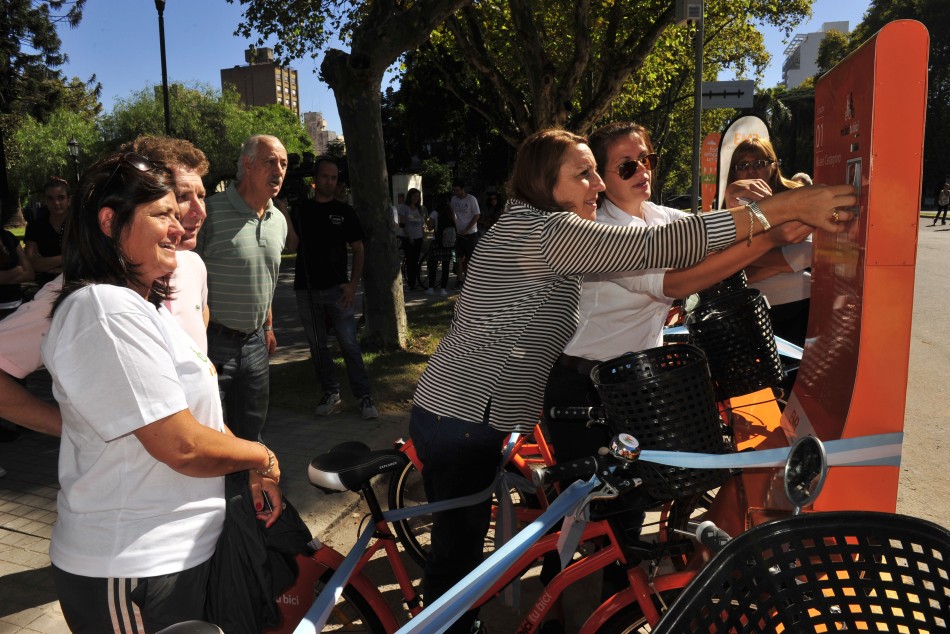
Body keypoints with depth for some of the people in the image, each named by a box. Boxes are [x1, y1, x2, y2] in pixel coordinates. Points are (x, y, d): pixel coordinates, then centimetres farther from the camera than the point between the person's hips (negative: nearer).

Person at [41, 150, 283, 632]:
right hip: (133, 574, -10)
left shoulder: (138, 304, 11)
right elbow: (184, 446, -27)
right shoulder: (108, 313, -24)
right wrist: (263, 458, -10)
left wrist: (252, 473, 6)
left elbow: (195, 412, 14)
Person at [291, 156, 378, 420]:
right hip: (307, 290, 2)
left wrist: (353, 284, -7)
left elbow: (358, 249, 5)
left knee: (349, 344, -6)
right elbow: (292, 245, 3)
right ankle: (331, 394, 18)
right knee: (318, 346, 8)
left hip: (336, 289, -2)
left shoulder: (344, 211, 5)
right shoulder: (301, 210, 9)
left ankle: (364, 396, 0)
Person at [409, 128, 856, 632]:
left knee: (460, 545, 20)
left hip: (455, 410, 10)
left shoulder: (529, 227, 16)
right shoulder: (545, 231, -17)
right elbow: (655, 245, -26)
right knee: (459, 553, 5)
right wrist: (782, 208, -25)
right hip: (464, 422, -10)